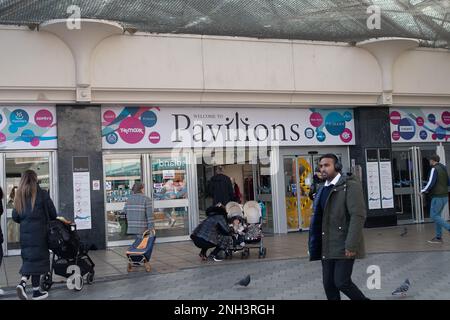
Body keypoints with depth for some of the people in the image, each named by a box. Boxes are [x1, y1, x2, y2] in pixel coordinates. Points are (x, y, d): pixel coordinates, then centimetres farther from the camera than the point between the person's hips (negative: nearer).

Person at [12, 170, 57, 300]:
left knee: (28, 259, 15)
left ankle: (22, 282, -5)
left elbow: (15, 217, 8)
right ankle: (36, 291, 6)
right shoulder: (41, 194, -6)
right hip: (39, 232, -4)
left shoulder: (19, 195, 7)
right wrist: (45, 219, 20)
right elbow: (52, 213, -1)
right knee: (37, 259, 1)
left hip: (24, 232, 5)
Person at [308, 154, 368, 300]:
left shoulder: (350, 185, -9)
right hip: (327, 247, 7)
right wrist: (315, 246, 14)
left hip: (344, 246, -7)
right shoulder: (322, 190, 14)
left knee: (341, 282, -9)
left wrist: (351, 245, -22)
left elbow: (358, 215, -17)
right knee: (329, 285, 7)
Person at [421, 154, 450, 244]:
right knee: (437, 215, 12)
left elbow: (431, 183, -22)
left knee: (434, 216, -3)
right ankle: (438, 238, 11)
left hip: (437, 197, -9)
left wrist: (423, 191, -6)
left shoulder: (434, 169, -14)